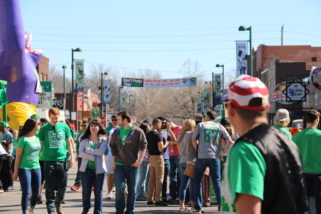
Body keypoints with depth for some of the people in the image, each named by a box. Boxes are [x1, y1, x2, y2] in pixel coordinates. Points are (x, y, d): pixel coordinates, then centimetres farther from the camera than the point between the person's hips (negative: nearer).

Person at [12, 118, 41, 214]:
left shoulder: (37, 138, 10)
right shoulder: (23, 139, -10)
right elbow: (18, 156, -8)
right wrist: (16, 171, -9)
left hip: (36, 168, 6)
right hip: (24, 168, -6)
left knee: (36, 192, 10)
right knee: (26, 192, -6)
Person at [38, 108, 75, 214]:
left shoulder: (64, 127, 5)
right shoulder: (44, 128, 1)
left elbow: (69, 142, 11)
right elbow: (40, 144, 4)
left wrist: (71, 157, 7)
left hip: (62, 160, 2)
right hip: (49, 160, -1)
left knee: (62, 186, 7)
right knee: (50, 187, 0)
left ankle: (58, 203, 29)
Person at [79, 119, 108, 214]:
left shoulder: (103, 139, 2)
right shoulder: (84, 139, 4)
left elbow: (101, 151, -13)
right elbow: (81, 153, -7)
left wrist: (88, 150, -10)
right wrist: (93, 158, -14)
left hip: (99, 169, -1)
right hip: (86, 168, 1)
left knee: (98, 192, 3)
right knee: (86, 191, 6)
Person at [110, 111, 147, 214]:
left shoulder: (138, 132, -3)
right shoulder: (116, 132, 7)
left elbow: (143, 146, -3)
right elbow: (113, 147, 13)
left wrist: (140, 160, -11)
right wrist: (113, 162, 7)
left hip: (132, 165, -2)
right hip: (119, 164, 2)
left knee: (132, 189, 5)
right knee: (120, 188, -7)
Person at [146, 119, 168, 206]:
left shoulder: (148, 134, 9)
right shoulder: (158, 135, -16)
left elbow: (146, 147, 15)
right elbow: (160, 149, -20)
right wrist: (166, 144, -3)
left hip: (151, 157, 8)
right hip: (158, 157, -8)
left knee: (152, 179, 12)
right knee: (159, 179, -4)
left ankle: (150, 199, 15)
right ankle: (158, 200, -4)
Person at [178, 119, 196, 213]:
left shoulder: (181, 135, 15)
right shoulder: (191, 134, -7)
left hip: (182, 162, 7)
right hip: (191, 161, -7)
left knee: (183, 184, 7)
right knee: (193, 184, -2)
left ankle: (182, 206, 6)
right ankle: (193, 206, 0)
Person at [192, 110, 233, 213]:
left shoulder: (201, 125, 6)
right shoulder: (219, 126, 9)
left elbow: (194, 140, 2)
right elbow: (230, 141, 5)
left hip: (201, 157, -1)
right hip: (214, 157, 1)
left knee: (197, 180, 9)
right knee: (217, 181, 8)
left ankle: (198, 206, 6)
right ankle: (221, 205, 3)